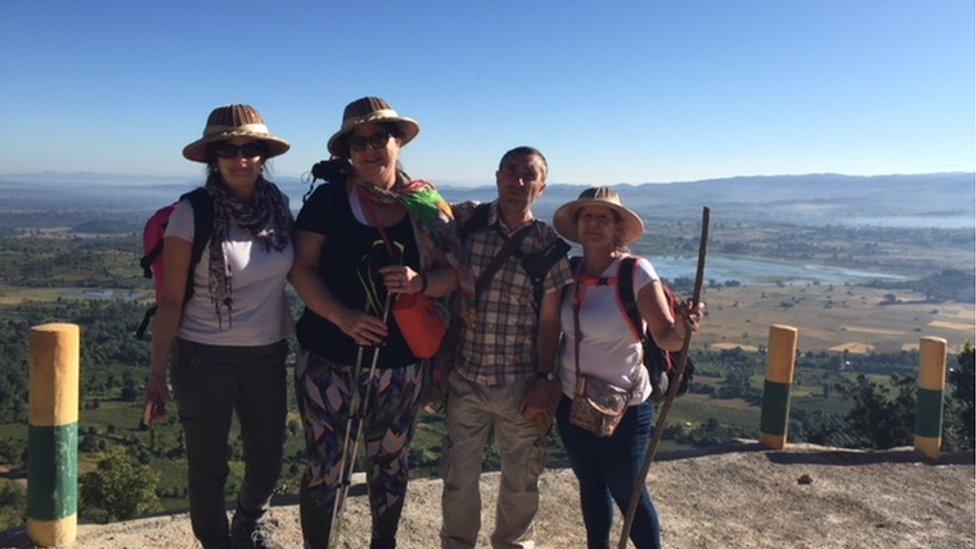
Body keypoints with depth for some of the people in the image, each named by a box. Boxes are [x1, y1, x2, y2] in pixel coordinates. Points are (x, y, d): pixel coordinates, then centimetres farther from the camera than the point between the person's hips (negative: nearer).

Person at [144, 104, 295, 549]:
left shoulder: (278, 204, -1)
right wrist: (157, 374, -7)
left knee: (267, 465, 16)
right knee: (209, 469, 10)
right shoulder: (192, 214, -13)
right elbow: (171, 300, -9)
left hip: (268, 356, 4)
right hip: (205, 358, -4)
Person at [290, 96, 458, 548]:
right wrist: (342, 316, -22)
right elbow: (302, 268, -7)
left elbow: (452, 274, 1)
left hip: (403, 366, 2)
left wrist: (420, 282, -21)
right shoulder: (328, 200, -3)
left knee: (389, 465, 18)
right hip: (330, 362, -2)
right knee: (324, 469, 6)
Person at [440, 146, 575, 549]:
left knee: (521, 479, 17)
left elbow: (549, 322, -4)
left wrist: (545, 380, -5)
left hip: (521, 385, 0)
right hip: (464, 377, 1)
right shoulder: (465, 221, -5)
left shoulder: (551, 248, -7)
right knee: (459, 476, 15)